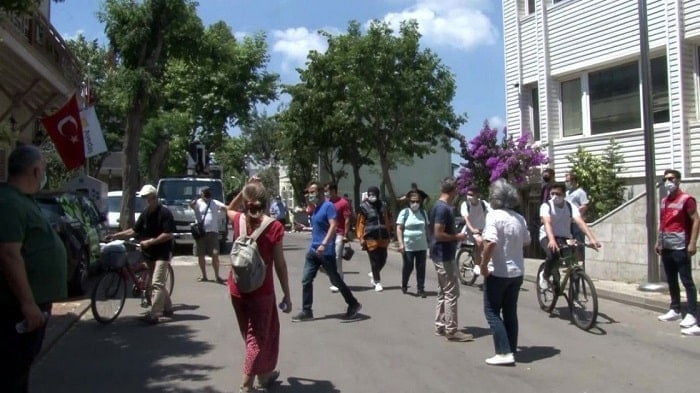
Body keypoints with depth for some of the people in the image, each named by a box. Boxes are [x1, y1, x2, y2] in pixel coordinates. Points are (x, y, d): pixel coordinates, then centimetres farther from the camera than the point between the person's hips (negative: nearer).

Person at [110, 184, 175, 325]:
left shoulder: (164, 213, -14)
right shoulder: (145, 213, 9)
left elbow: (168, 235, -19)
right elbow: (134, 231, 13)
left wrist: (149, 241, -22)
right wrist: (115, 235, 5)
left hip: (162, 252, -8)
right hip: (150, 253, 8)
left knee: (157, 283, -14)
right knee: (159, 283, 15)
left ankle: (154, 315, -15)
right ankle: (168, 308, 29)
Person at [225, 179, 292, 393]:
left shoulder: (238, 220, -1)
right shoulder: (274, 226, -11)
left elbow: (230, 208, 25)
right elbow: (280, 264, -10)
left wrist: (245, 189, 14)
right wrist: (287, 295, -2)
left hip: (237, 289, 5)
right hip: (261, 291, -5)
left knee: (252, 334, 22)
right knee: (258, 337, 7)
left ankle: (264, 374, 38)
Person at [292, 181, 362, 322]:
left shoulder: (328, 206, -12)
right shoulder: (316, 208, 14)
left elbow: (333, 226, -23)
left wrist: (324, 244, -31)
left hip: (326, 251, -8)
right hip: (313, 250, 8)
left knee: (335, 280, 3)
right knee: (306, 280, 3)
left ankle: (353, 305, 19)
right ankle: (306, 311, 10)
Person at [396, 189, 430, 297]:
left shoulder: (423, 212, 9)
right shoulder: (404, 212, -3)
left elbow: (426, 228, 14)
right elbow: (399, 229, -5)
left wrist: (428, 241, 11)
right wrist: (401, 244, -13)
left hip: (422, 246, 3)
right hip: (408, 246, -3)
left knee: (421, 268, 3)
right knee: (408, 267, 5)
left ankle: (421, 289, 11)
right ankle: (404, 286, 27)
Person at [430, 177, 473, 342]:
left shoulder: (440, 206, 12)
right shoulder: (443, 208, -20)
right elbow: (438, 234, -24)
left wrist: (455, 235, 12)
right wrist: (457, 237, -12)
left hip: (443, 255, 10)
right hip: (444, 256, -10)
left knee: (443, 293, 15)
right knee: (451, 293, -5)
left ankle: (440, 326, 21)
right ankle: (451, 330, 1)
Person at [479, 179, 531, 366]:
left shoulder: (494, 215, -16)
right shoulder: (520, 218, 4)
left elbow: (490, 242, -28)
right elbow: (526, 242, 14)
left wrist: (483, 265, -19)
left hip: (497, 272, -6)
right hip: (517, 272, 7)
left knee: (492, 312, 3)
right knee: (510, 312, 16)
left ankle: (504, 353, -2)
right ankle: (511, 350, 22)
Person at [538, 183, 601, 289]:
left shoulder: (571, 207, -7)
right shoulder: (546, 206, -13)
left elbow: (580, 222, -23)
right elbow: (547, 223, -31)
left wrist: (592, 238, -39)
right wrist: (552, 239, -50)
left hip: (565, 238, 3)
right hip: (547, 237, -3)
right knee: (553, 254, -34)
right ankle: (545, 276, -3)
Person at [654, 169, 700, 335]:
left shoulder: (686, 199, -8)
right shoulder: (664, 201, 15)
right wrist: (658, 242, 17)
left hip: (680, 247, -8)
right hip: (666, 247, 8)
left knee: (687, 281, -7)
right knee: (671, 280, 14)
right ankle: (675, 310, 23)